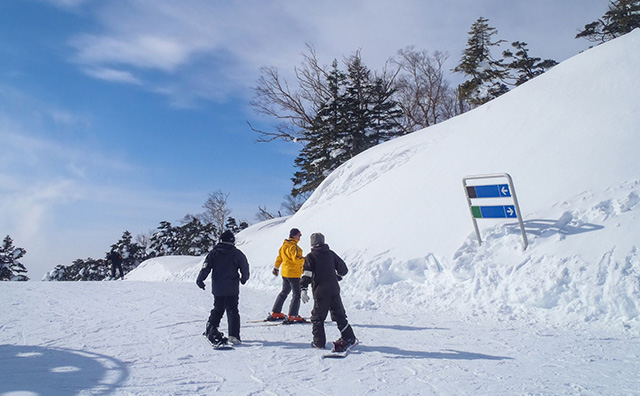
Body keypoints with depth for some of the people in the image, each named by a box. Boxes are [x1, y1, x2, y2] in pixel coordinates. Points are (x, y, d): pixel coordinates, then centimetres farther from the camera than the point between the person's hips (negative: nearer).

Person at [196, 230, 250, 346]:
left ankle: (211, 327, 9)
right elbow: (245, 268, 4)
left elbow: (206, 267, -4)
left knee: (218, 309, 19)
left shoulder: (214, 252, 2)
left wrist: (200, 279, 3)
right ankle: (234, 335, -5)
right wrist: (244, 279, 21)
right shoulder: (237, 253, -3)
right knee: (232, 311, 2)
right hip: (232, 289, -2)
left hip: (217, 288, 2)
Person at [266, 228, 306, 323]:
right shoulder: (293, 246, -19)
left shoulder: (284, 245, 10)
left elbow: (279, 257, 19)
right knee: (296, 295, -3)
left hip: (285, 272, 10)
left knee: (284, 292, 21)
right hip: (293, 274, -9)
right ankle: (292, 316, -6)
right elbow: (296, 259, -27)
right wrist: (305, 259, -12)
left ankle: (275, 313, 25)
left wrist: (276, 268, 28)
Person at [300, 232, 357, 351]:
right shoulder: (330, 253, 9)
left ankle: (319, 342, 9)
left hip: (320, 292, -3)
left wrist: (303, 289, -18)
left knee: (317, 317, 9)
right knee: (339, 315, 11)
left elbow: (307, 274, -14)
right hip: (334, 290, 4)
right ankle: (349, 337, 9)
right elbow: (343, 269, 15)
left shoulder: (310, 256, -2)